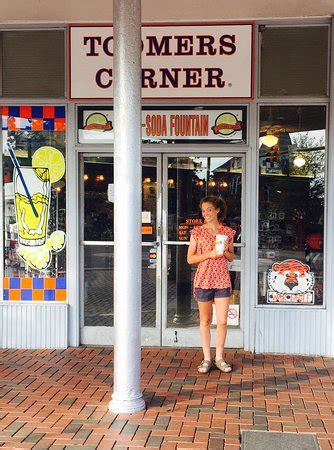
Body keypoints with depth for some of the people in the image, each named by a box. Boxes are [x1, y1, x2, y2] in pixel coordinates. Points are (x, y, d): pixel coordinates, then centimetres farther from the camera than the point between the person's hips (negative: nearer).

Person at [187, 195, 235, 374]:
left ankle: (219, 357, 17)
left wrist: (225, 251, -8)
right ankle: (206, 358, 18)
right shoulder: (197, 232, 0)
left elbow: (232, 257, 14)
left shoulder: (227, 232, 6)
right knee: (205, 321, 7)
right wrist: (209, 254, -14)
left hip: (222, 280, 1)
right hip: (203, 279, -1)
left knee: (222, 321, 1)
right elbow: (190, 259, -1)